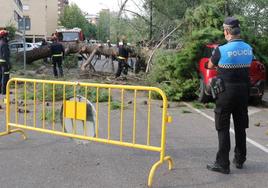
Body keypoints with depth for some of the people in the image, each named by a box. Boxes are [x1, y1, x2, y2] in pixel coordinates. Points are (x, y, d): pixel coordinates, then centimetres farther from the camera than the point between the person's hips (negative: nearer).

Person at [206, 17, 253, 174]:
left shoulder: (222, 50, -16)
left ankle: (223, 164, 4)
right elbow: (248, 65, 11)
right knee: (241, 127, 15)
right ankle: (240, 160, 27)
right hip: (244, 91, 5)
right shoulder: (249, 49, -1)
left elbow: (210, 66, 1)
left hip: (227, 92, -5)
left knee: (223, 128, 2)